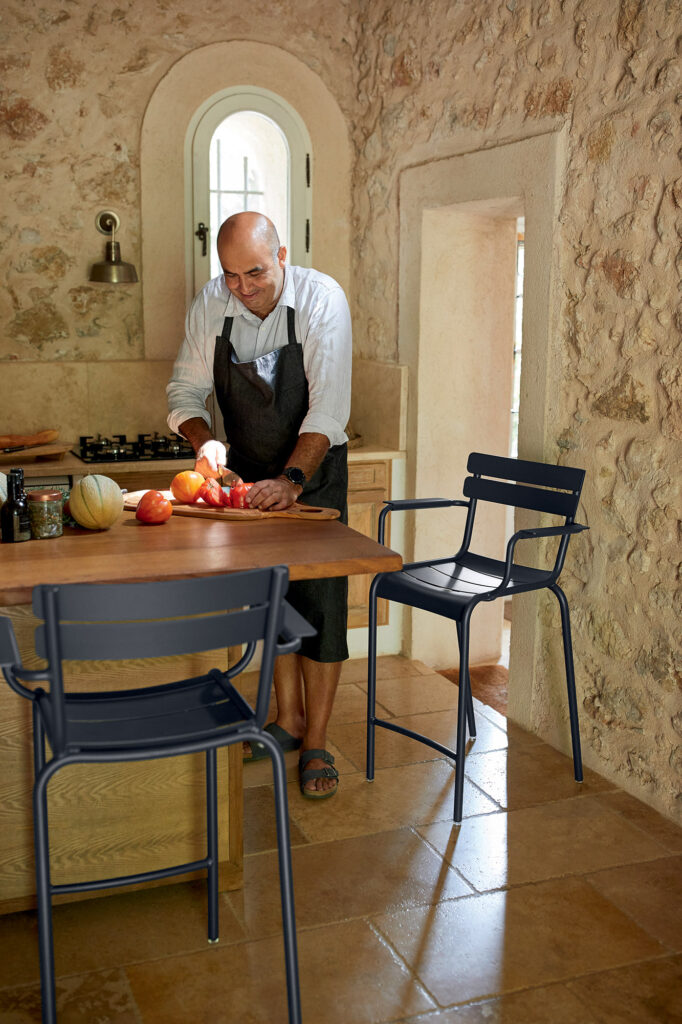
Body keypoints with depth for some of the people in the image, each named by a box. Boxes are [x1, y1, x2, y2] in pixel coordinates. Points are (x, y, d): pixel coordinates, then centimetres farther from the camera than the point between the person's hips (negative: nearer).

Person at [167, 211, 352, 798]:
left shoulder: (321, 299, -20)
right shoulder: (210, 305, -8)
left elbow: (329, 407, -25)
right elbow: (186, 392, -1)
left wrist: (292, 480, -34)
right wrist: (205, 442, -21)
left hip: (312, 471, -3)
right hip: (249, 473, 4)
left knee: (320, 602, -4)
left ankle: (315, 743, 6)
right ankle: (288, 720, 25)